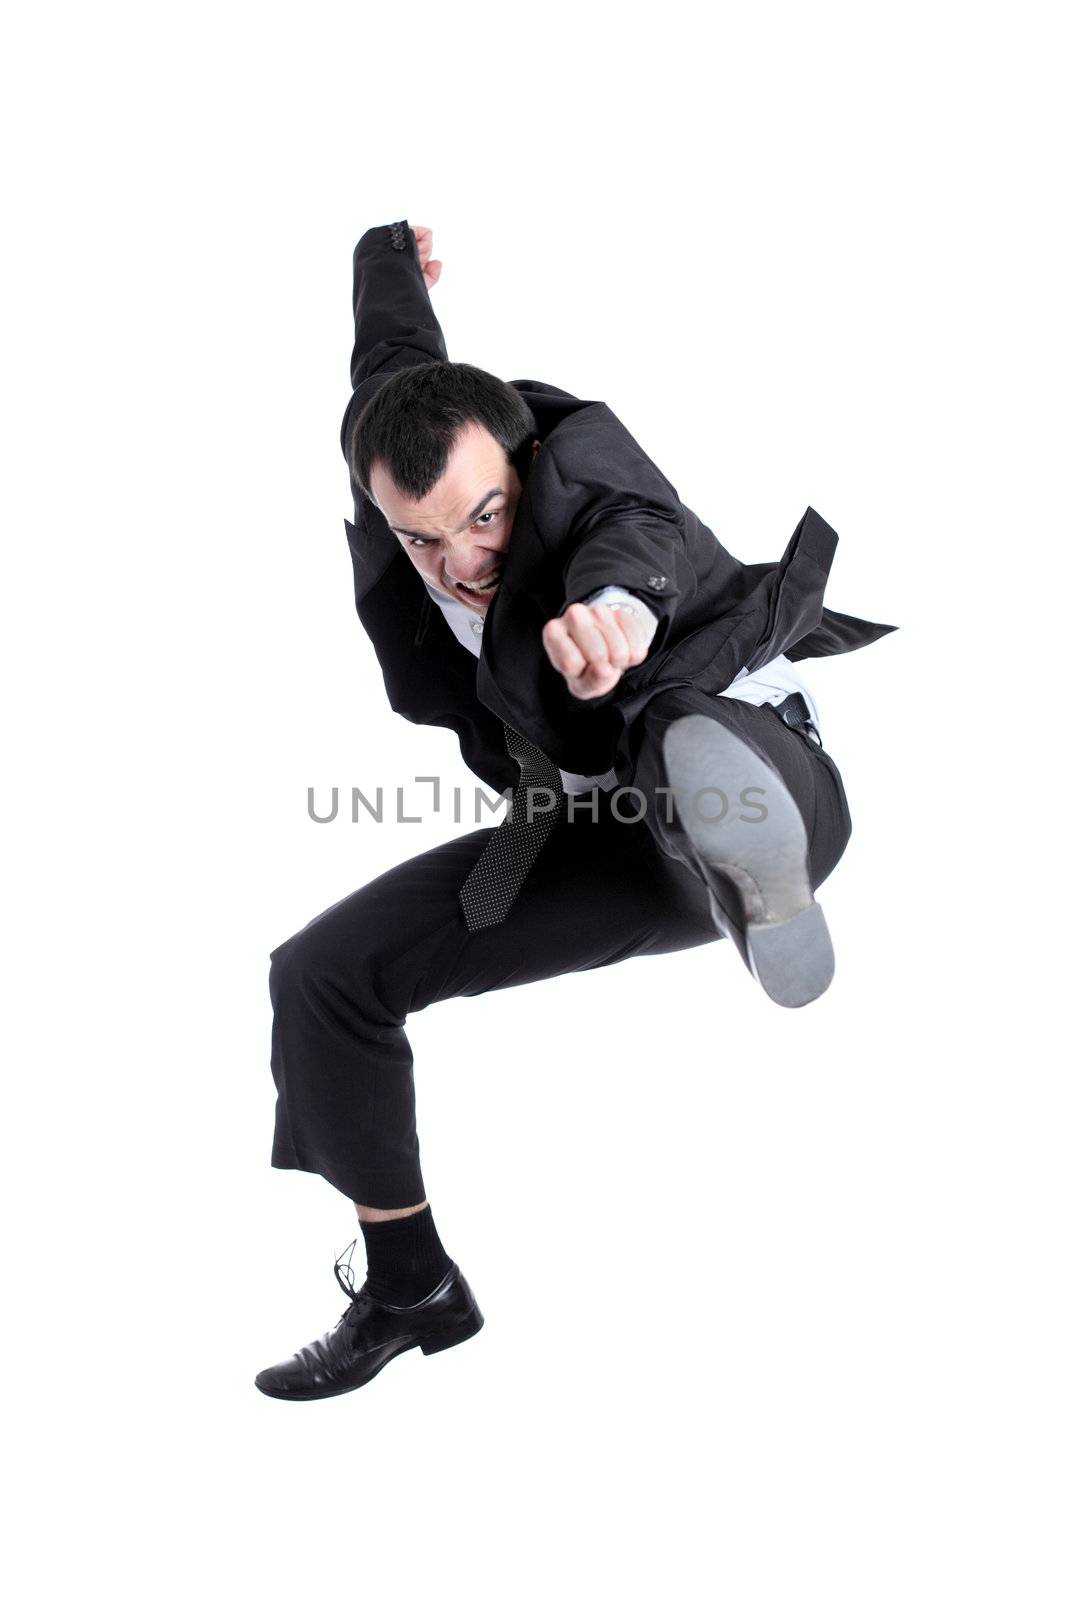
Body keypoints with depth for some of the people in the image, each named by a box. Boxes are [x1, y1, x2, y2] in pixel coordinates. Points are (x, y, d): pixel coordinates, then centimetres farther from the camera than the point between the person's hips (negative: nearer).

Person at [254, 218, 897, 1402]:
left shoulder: (576, 462, -23)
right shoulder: (397, 452, -7)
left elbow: (637, 531, -48)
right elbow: (398, 346, 15)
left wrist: (617, 597, -72)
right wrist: (389, 253, 38)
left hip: (752, 774, -7)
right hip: (598, 846, 7)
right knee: (320, 974, 0)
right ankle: (409, 1289, 8)